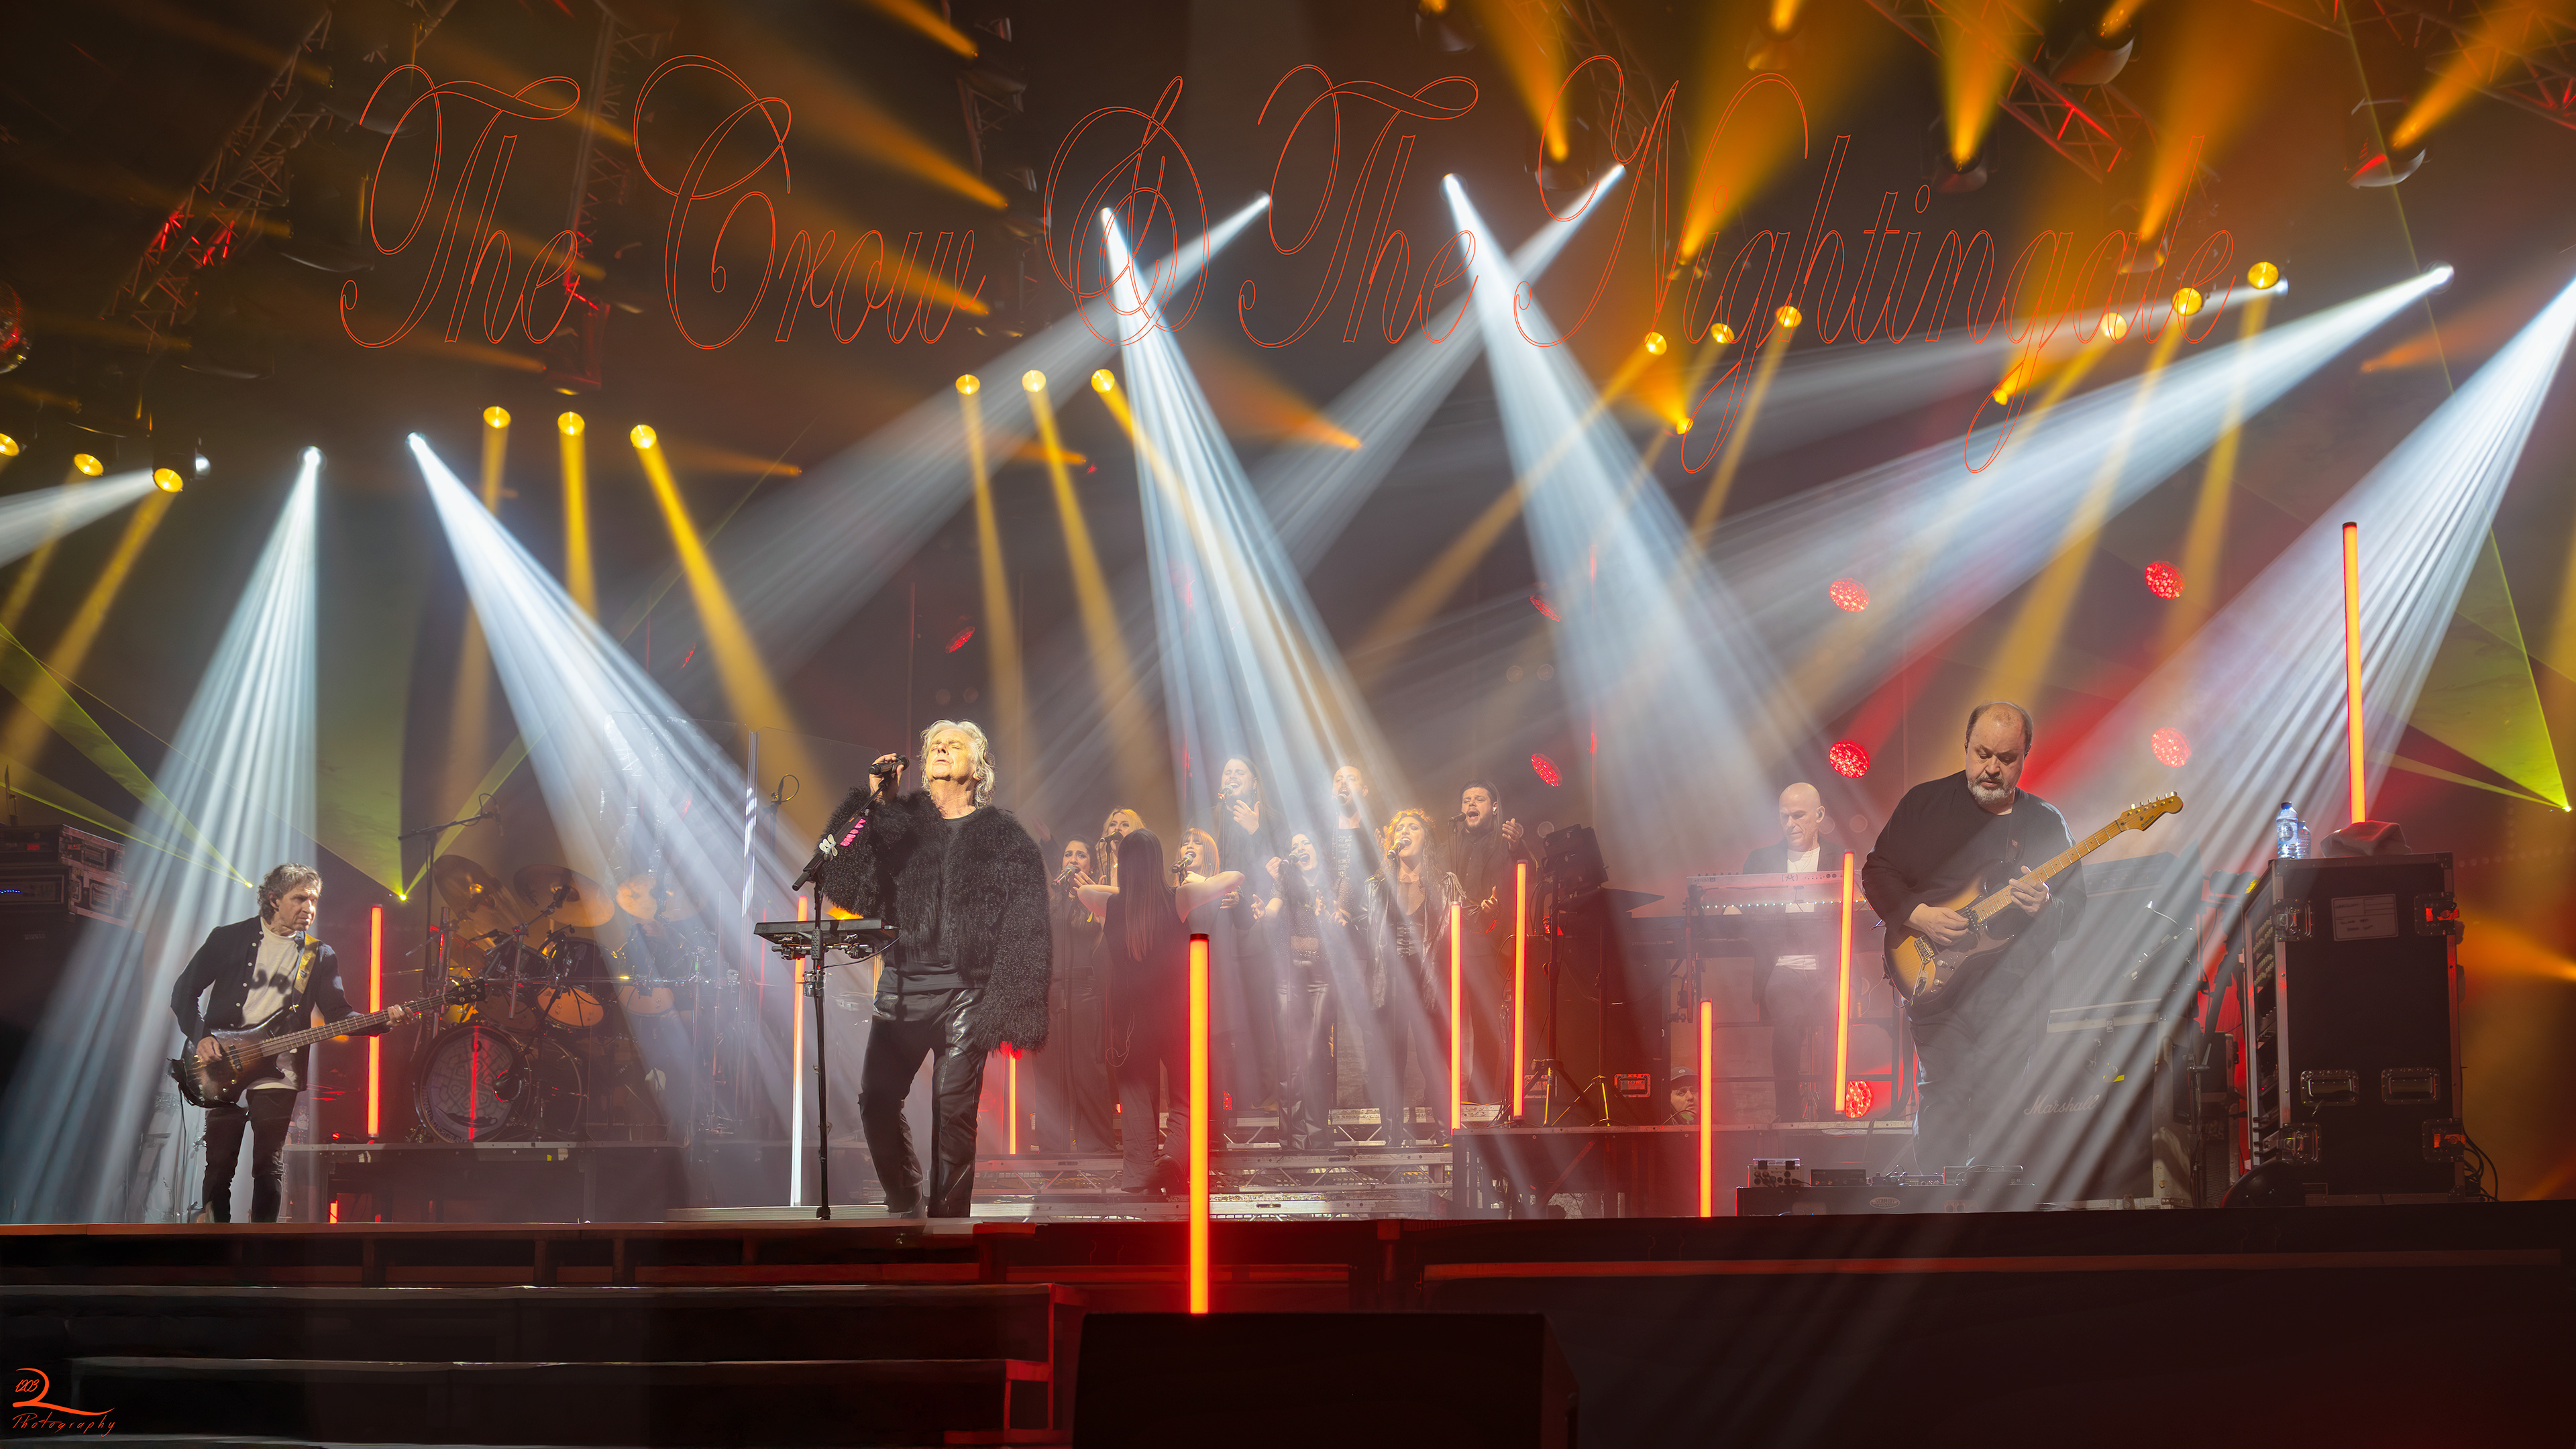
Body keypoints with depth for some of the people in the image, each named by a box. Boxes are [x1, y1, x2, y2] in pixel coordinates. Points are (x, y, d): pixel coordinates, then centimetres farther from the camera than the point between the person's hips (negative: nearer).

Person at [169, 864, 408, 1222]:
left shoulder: (320, 956, 9)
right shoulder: (229, 938, 4)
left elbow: (339, 1014, 3)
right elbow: (183, 992, 7)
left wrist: (382, 1020, -15)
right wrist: (201, 1038, -8)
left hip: (277, 1075, 1)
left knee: (270, 1168, -5)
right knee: (219, 1165, 2)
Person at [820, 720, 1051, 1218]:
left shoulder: (1005, 838, 7)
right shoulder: (900, 822, 12)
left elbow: (1026, 931, 2)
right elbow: (842, 879, 1)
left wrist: (1009, 1007, -9)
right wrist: (873, 801, -4)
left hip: (966, 992, -2)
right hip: (902, 985, 2)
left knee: (954, 1111, -4)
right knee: (876, 1098, -5)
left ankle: (948, 1215, 5)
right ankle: (904, 1201, 15)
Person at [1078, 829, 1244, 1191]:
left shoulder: (1111, 905, -3)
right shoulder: (1178, 898, -9)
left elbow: (1084, 890, 21)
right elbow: (1234, 878, -2)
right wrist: (1199, 883, 13)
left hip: (1131, 1016, 2)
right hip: (1177, 1012, -2)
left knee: (1137, 1097, 10)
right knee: (1187, 1095, 7)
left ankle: (1138, 1175, 4)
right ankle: (1176, 1147, -18)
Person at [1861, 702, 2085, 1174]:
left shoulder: (2046, 822, 10)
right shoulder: (1924, 803, 7)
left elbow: (2076, 904, 7)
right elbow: (1877, 870, 6)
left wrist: (2045, 907, -15)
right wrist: (1918, 915, -10)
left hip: (2013, 991, 1)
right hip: (1936, 988, -1)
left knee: (2001, 1112, -2)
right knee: (1943, 1104, -10)